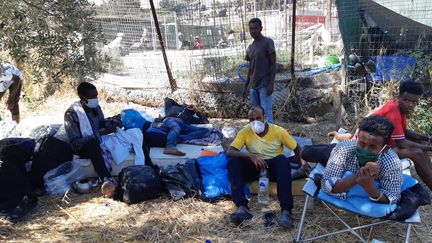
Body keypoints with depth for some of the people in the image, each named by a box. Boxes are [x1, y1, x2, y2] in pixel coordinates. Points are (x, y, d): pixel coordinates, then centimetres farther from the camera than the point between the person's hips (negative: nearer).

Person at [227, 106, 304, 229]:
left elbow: (297, 149, 3)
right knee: (233, 161, -26)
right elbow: (230, 152, -16)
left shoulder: (278, 131, -5)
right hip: (255, 168, 1)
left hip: (274, 168, -1)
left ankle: (286, 210, -43)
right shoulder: (245, 132, -4)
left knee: (282, 159, -35)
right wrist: (250, 156, -32)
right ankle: (242, 207, -39)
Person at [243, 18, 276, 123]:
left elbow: (273, 64, -8)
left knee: (266, 113, -12)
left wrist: (271, 84, -17)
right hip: (253, 86, 7)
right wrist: (246, 86, 18)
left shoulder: (268, 42, -4)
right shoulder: (250, 47, 16)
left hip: (264, 85, -7)